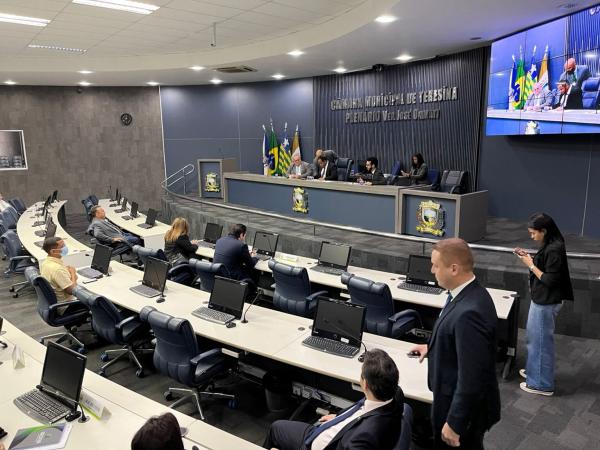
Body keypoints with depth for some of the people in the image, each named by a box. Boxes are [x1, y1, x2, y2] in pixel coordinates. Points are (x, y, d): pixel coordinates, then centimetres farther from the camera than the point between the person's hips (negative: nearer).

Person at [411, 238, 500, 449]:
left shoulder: (468, 312, -34)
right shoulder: (470, 293, -4)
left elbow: (471, 377, -30)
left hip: (465, 406, -9)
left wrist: (454, 423, -21)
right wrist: (433, 347, 18)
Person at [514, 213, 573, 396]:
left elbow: (550, 280, -23)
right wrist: (528, 257, 4)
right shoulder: (549, 245, 6)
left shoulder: (554, 249, -24)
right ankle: (534, 370, 38)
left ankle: (542, 383, 16)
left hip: (546, 303, -10)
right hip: (541, 299, 10)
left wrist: (531, 265, -16)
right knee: (534, 337, 22)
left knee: (541, 340, 2)